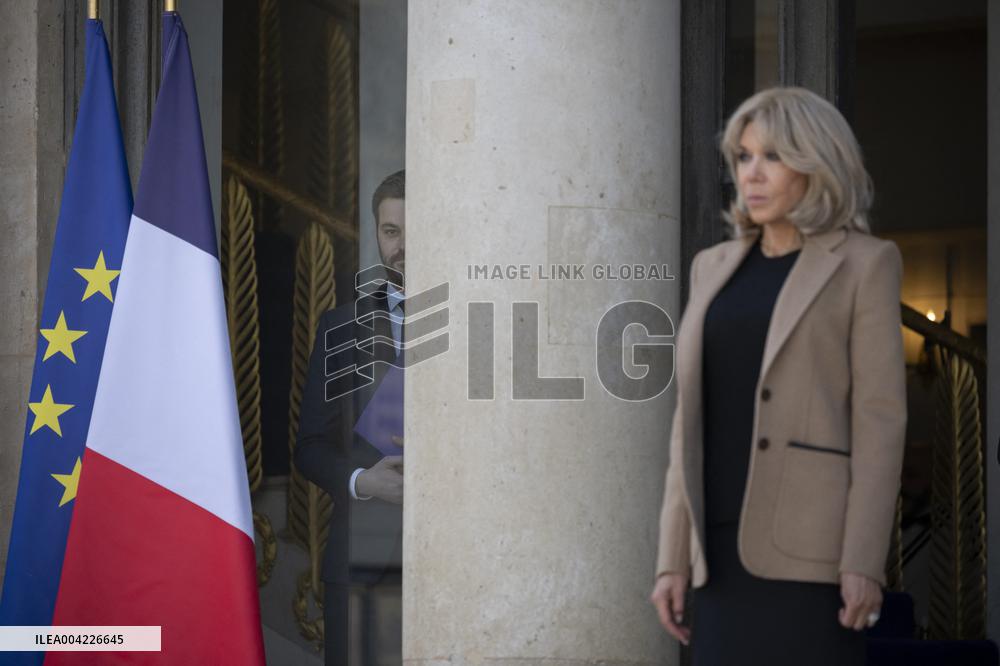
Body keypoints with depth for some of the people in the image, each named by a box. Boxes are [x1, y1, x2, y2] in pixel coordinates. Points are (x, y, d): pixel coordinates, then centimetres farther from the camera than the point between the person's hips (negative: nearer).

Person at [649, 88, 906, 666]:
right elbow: (698, 420, 15)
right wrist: (674, 556, 9)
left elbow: (879, 417, -6)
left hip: (812, 540, -6)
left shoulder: (864, 264, 0)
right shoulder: (716, 268, 16)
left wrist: (864, 561, -14)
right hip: (728, 545, 6)